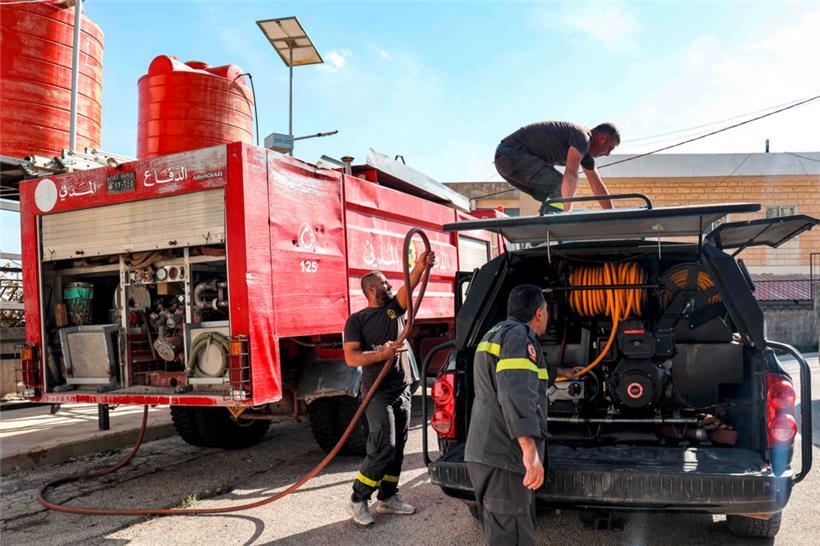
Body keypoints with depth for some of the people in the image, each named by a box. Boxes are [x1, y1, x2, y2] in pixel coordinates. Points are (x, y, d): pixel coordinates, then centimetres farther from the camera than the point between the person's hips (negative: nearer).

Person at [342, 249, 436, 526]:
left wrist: (421, 266, -28)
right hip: (378, 393, -6)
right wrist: (382, 354, -26)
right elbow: (351, 357, -13)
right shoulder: (357, 320, -4)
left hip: (402, 391, 6)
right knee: (383, 448, -11)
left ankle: (387, 497, 25)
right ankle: (358, 501, 3)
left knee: (397, 448, 11)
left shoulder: (394, 309, 10)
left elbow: (409, 286, -9)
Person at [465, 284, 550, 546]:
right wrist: (530, 449, -36)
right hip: (504, 457, -10)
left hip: (486, 453, 10)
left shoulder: (494, 334, 21)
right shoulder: (518, 335, -12)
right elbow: (517, 393, -28)